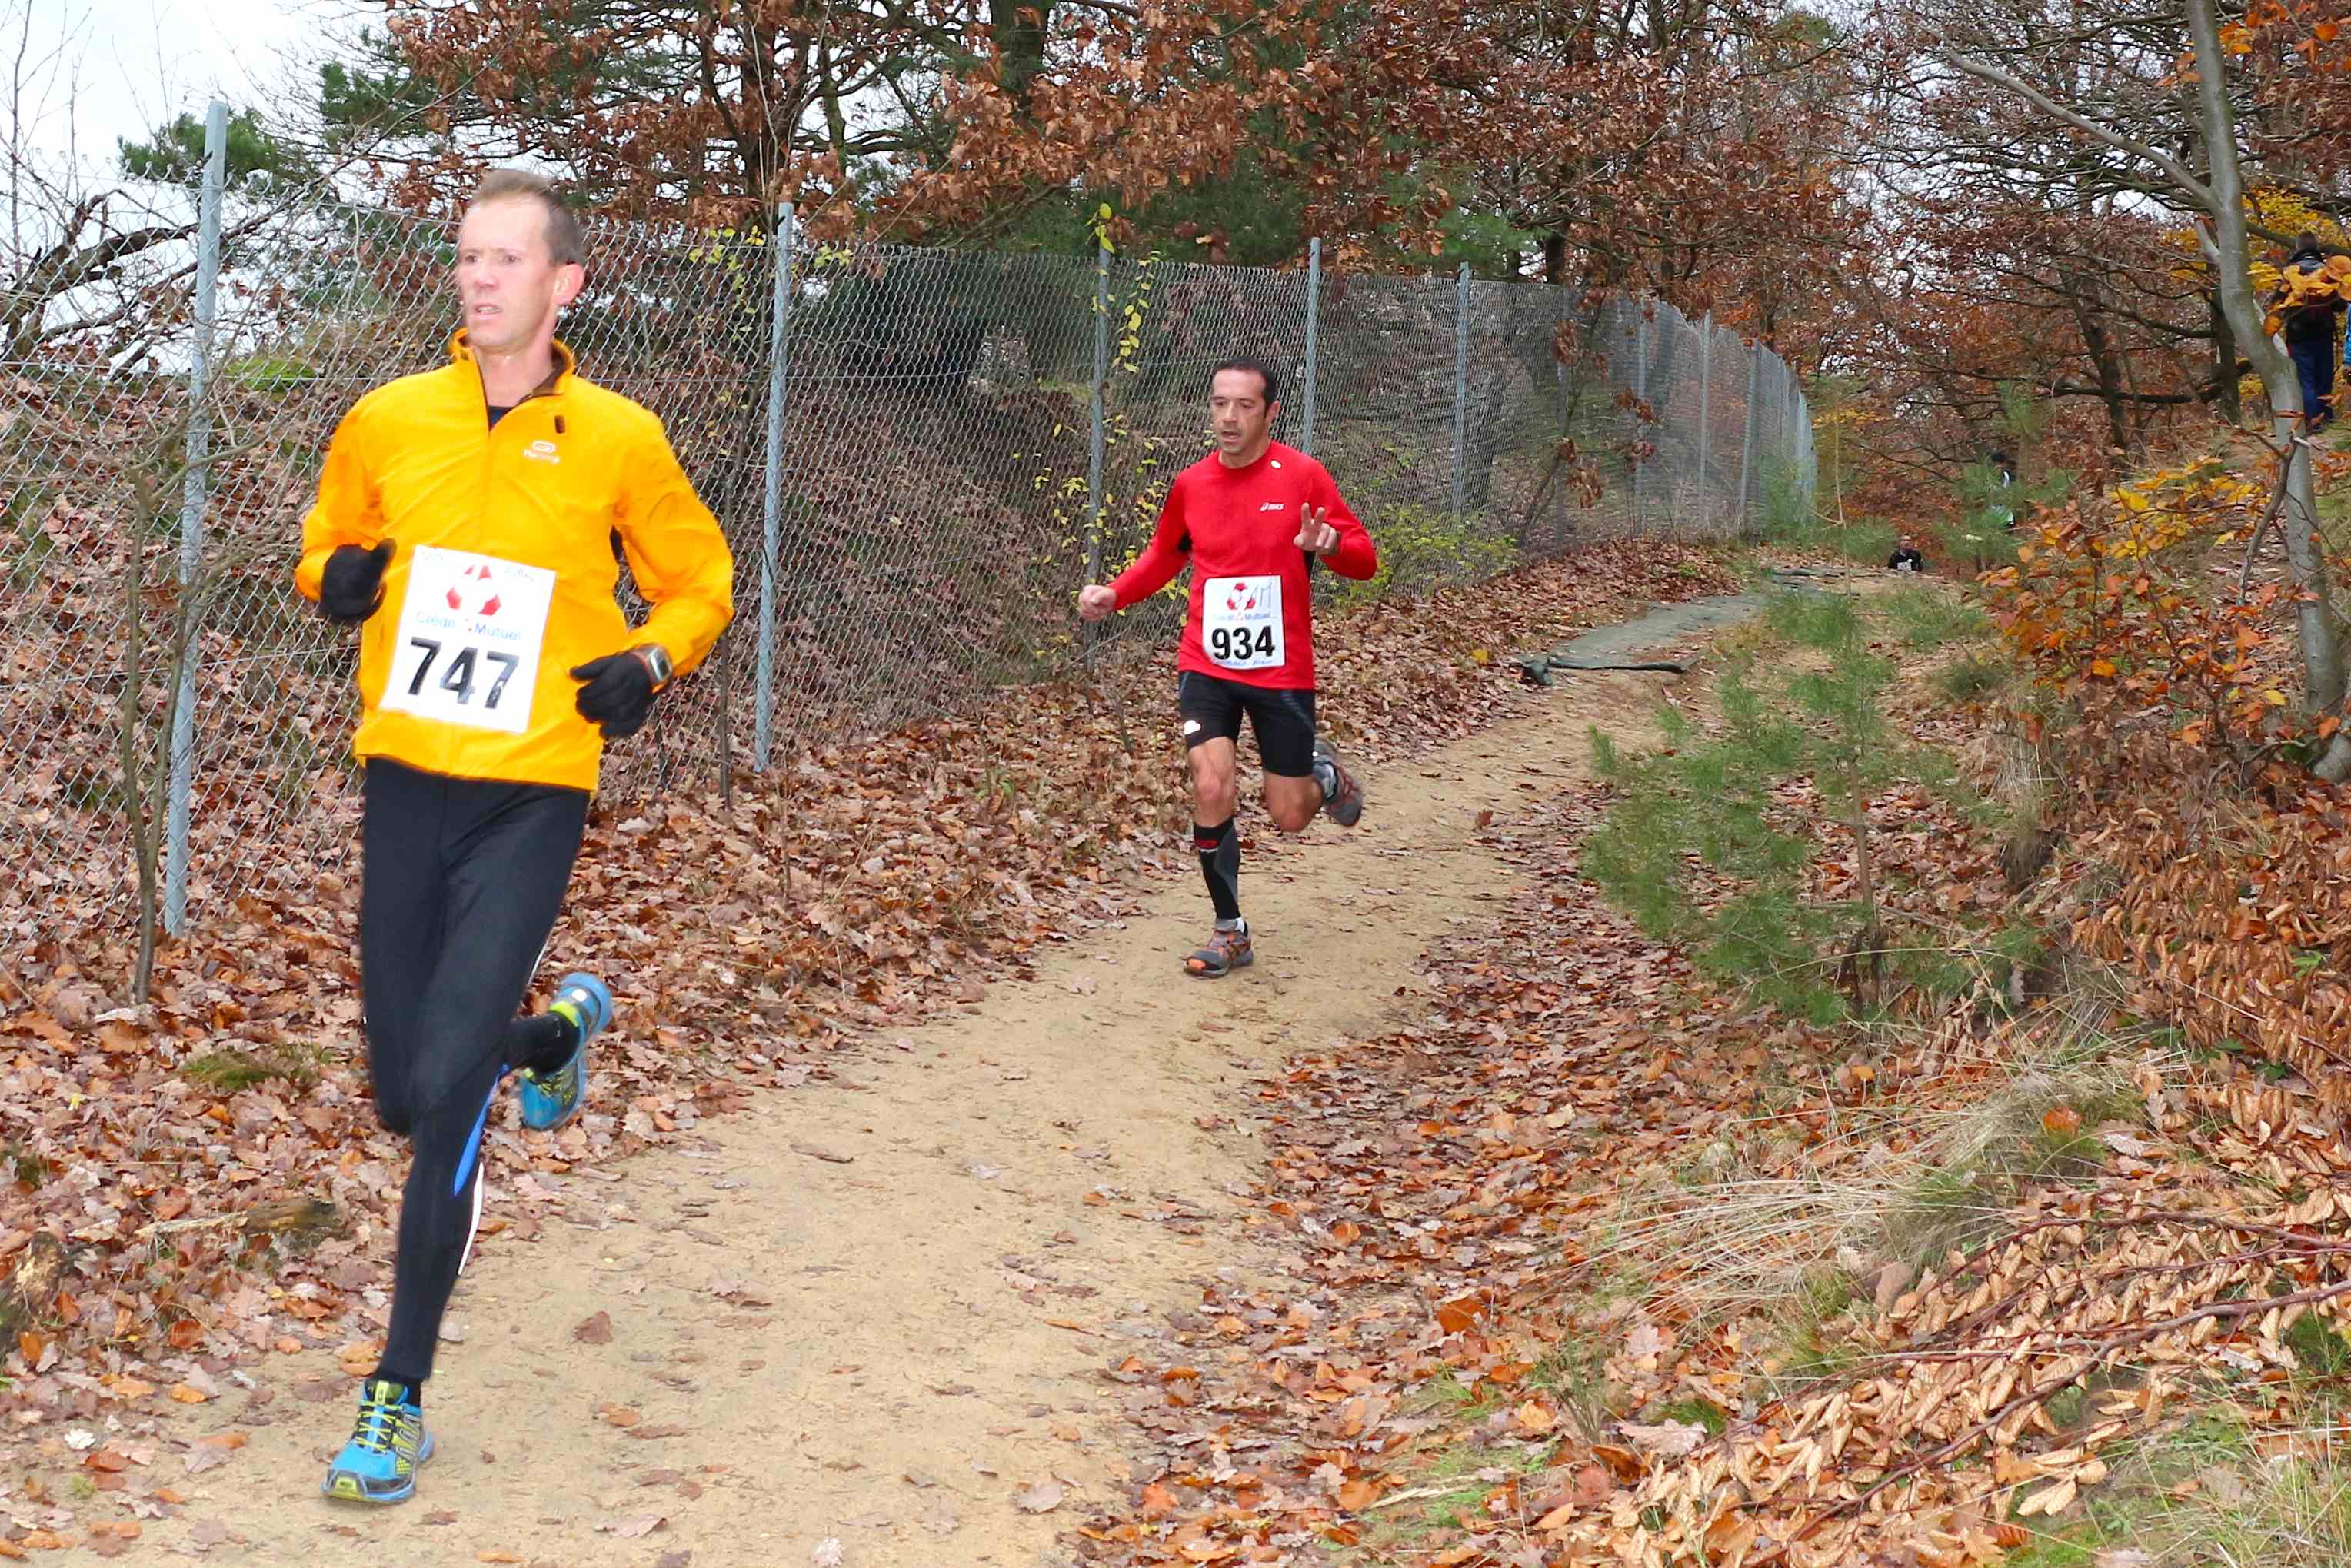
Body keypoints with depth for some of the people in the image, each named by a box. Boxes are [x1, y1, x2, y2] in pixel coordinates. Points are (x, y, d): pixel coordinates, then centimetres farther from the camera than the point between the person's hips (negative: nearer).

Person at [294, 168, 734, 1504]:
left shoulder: (619, 439, -4)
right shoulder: (387, 421, 2)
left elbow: (700, 583, 9)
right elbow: (329, 552, 18)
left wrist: (652, 660, -10)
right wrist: (338, 578, -5)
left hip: (531, 798, -4)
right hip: (405, 786, 4)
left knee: (447, 1084, -16)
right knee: (406, 1097, 10)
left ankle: (401, 1398, -3)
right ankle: (558, 1027, 45)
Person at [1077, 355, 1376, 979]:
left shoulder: (1302, 476, -9)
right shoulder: (1190, 485, 1)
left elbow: (1365, 559, -7)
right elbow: (1163, 555, 19)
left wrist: (1331, 545, -29)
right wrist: (1114, 594, 2)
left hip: (1282, 672, -2)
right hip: (1207, 668, 2)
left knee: (1289, 816, 4)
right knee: (1211, 791, -15)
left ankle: (1325, 774, 42)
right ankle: (1230, 932, 3)